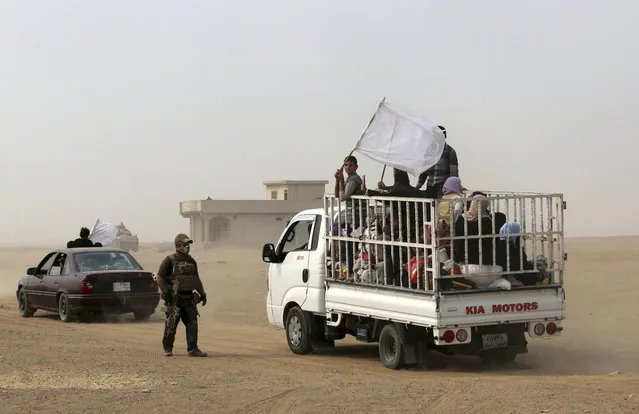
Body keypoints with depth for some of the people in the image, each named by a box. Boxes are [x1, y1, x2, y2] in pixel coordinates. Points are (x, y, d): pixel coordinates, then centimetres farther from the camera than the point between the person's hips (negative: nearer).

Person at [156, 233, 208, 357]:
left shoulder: (191, 261, 14)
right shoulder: (169, 261, -5)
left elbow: (196, 279, 21)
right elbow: (160, 277, -7)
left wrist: (202, 293, 16)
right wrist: (165, 291, -17)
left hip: (188, 298, 5)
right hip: (174, 299, -5)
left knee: (192, 323, -2)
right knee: (171, 324, 0)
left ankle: (192, 349, 0)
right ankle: (167, 349, 12)